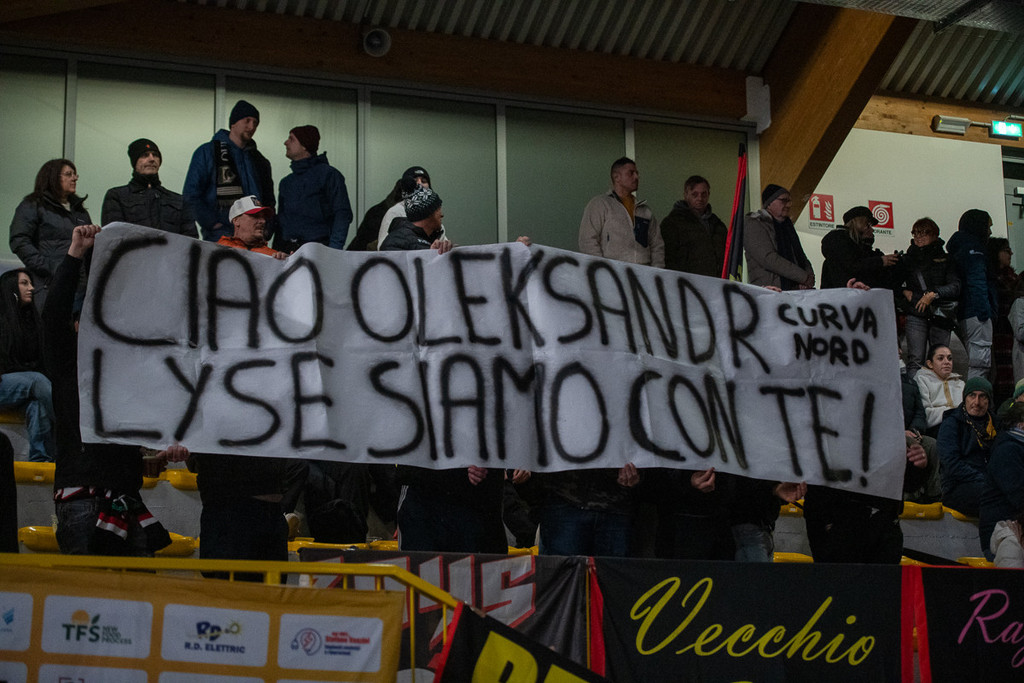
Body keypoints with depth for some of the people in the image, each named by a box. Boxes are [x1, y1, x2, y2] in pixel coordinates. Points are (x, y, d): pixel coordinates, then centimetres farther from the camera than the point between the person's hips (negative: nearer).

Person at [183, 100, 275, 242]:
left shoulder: (259, 160, 21)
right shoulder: (207, 152, 5)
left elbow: (268, 199, 27)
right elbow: (191, 194, -1)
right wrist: (212, 223, -10)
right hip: (219, 236, -4)